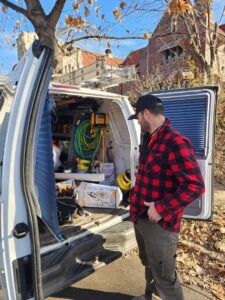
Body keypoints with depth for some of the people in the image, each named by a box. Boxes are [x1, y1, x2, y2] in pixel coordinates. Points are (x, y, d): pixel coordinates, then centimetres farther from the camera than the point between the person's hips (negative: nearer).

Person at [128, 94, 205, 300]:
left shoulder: (175, 142, -22)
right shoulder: (150, 140, 9)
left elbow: (196, 186, -25)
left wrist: (162, 208, -25)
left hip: (160, 225, -9)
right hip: (141, 219, 9)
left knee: (164, 279, 8)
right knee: (149, 265, 29)